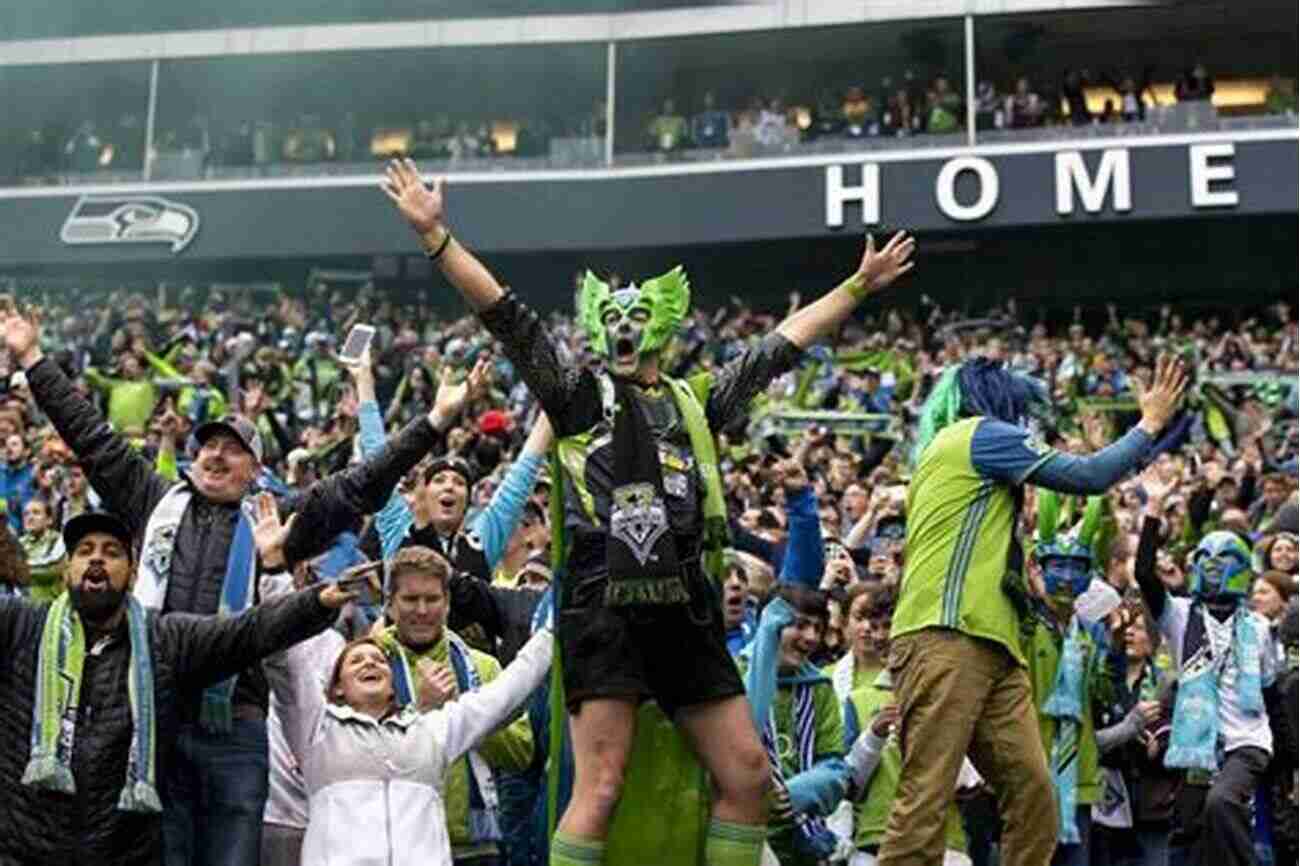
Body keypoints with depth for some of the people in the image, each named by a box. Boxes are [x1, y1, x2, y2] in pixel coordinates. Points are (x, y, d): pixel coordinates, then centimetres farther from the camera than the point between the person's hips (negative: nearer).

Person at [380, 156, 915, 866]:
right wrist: (434, 235, -4)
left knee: (748, 774, 5)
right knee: (600, 789, -10)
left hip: (687, 616, 5)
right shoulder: (577, 397, 9)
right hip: (605, 611, -5)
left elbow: (782, 345, 26)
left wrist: (858, 285, 31)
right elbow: (505, 315, 2)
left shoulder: (696, 403, 19)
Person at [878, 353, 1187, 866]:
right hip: (945, 639, -10)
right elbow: (1088, 476, 0)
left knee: (1031, 788, 0)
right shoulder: (981, 431, 2)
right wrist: (1151, 422, 13)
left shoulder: (947, 451, 30)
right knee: (925, 800, -15)